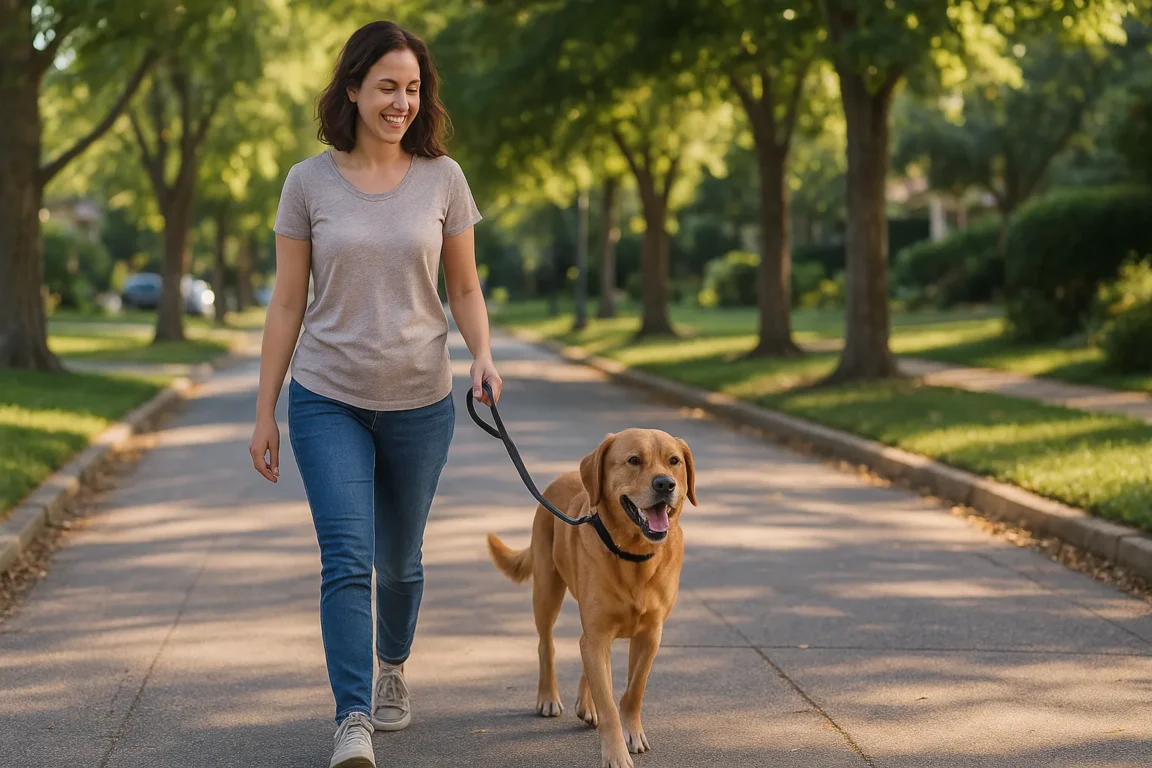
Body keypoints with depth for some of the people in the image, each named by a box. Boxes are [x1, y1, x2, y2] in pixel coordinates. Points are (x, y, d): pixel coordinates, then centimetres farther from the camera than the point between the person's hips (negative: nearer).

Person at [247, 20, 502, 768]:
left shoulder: (442, 178, -2)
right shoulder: (309, 182, -4)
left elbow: (465, 288, 6)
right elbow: (287, 304, 1)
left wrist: (484, 357, -13)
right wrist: (265, 413, 1)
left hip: (419, 402, 1)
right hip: (328, 401, -1)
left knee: (399, 559, 15)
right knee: (346, 560, -14)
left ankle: (393, 666, 43)